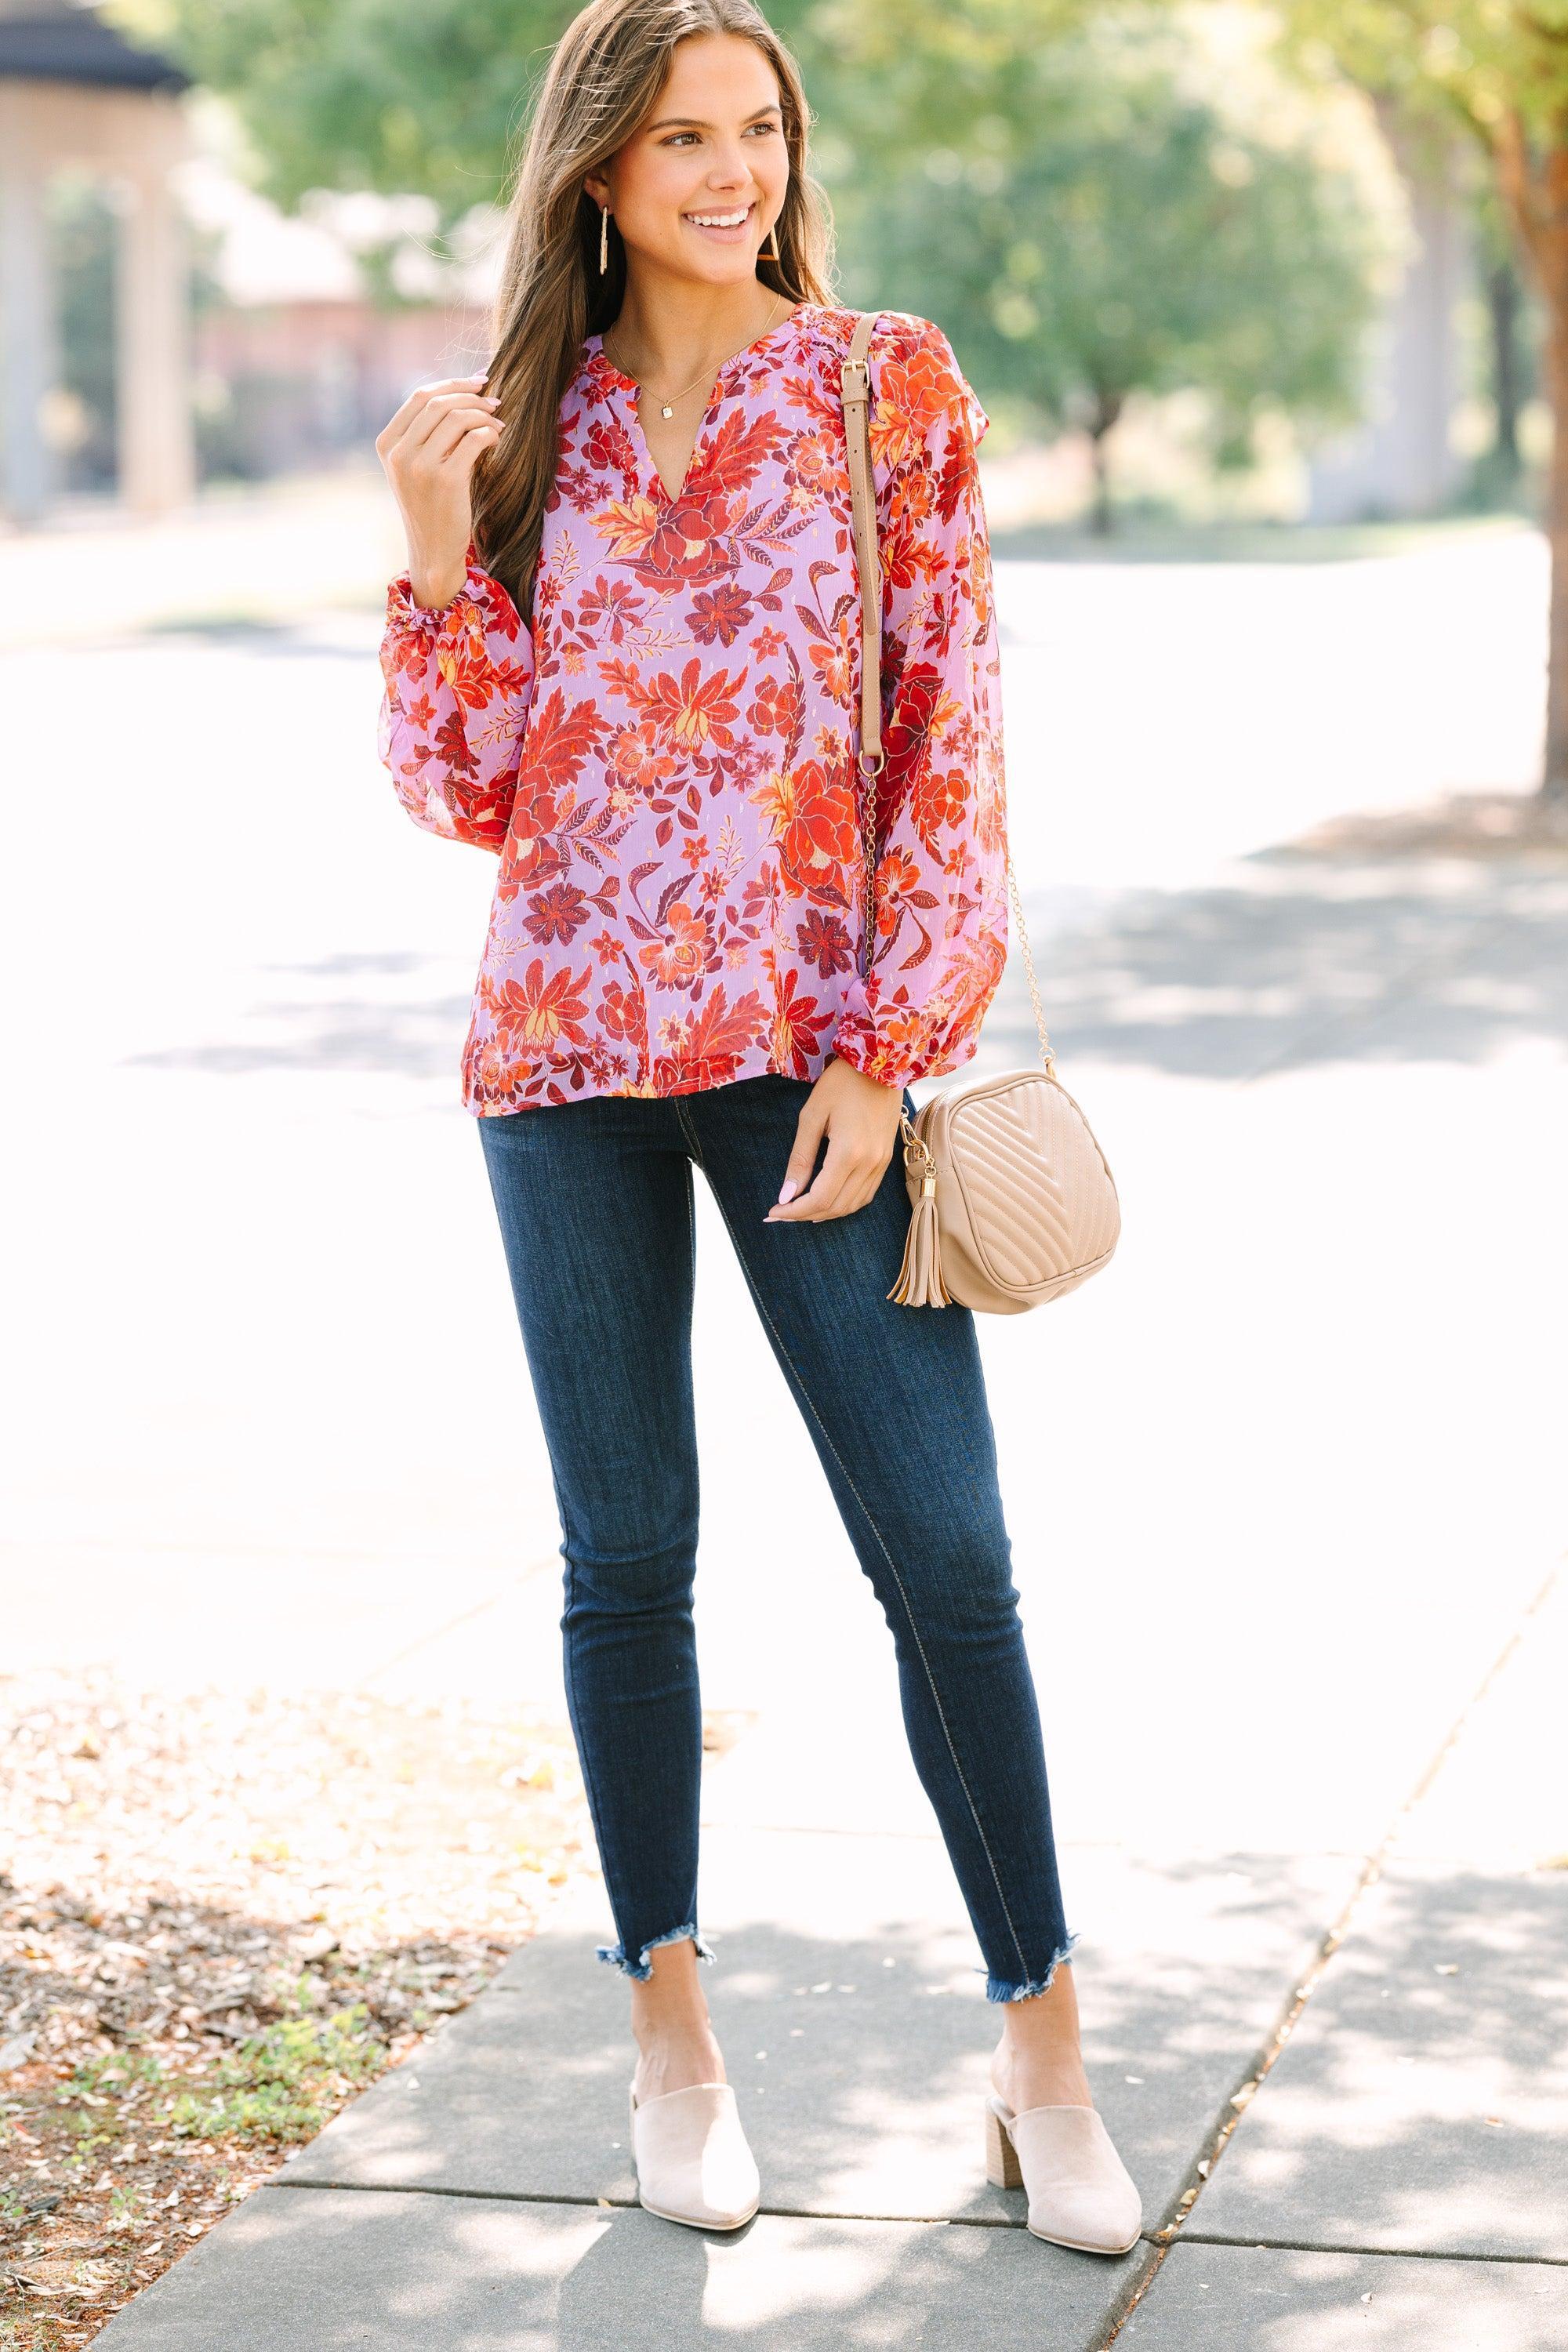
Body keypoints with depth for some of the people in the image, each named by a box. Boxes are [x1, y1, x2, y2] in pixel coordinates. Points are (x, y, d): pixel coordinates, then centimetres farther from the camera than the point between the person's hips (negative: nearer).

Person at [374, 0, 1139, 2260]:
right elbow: (469, 791, 8)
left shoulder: (890, 386, 2)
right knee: (628, 1560, 8)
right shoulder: (531, 426, 8)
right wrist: (444, 558, -7)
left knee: (946, 1551, -4)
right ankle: (673, 2033, 21)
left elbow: (950, 744, -2)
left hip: (810, 1051, -2)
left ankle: (1044, 2052, 8)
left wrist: (881, 1054, -10)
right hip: (570, 1052, 2)